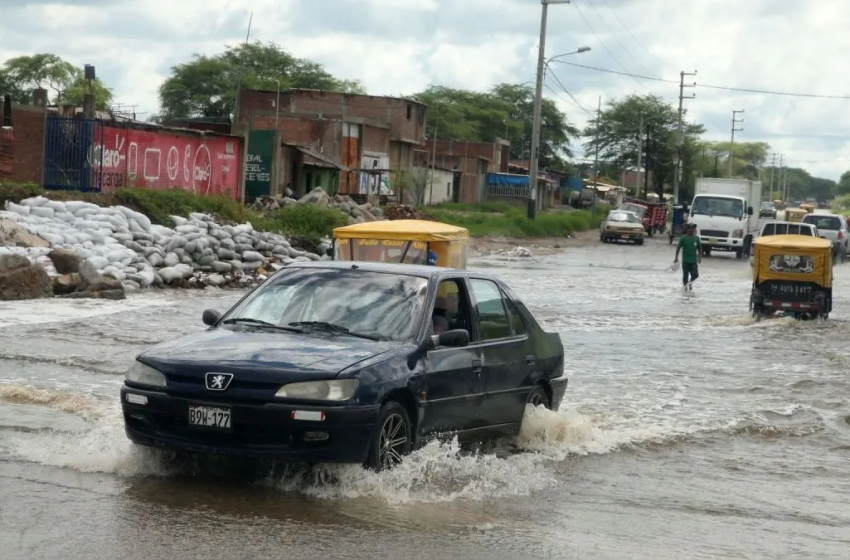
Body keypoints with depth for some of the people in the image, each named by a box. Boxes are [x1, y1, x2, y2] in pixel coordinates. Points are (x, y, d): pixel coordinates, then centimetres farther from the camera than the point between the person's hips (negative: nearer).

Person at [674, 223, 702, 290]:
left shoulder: (696, 238, 2)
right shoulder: (683, 238, -7)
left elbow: (699, 248, 10)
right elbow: (678, 248, -3)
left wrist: (700, 257, 6)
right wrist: (676, 257, -4)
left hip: (694, 260, 2)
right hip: (685, 261, -2)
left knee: (695, 275, -3)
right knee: (685, 275, 3)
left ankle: (690, 282, 29)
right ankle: (685, 285, 26)